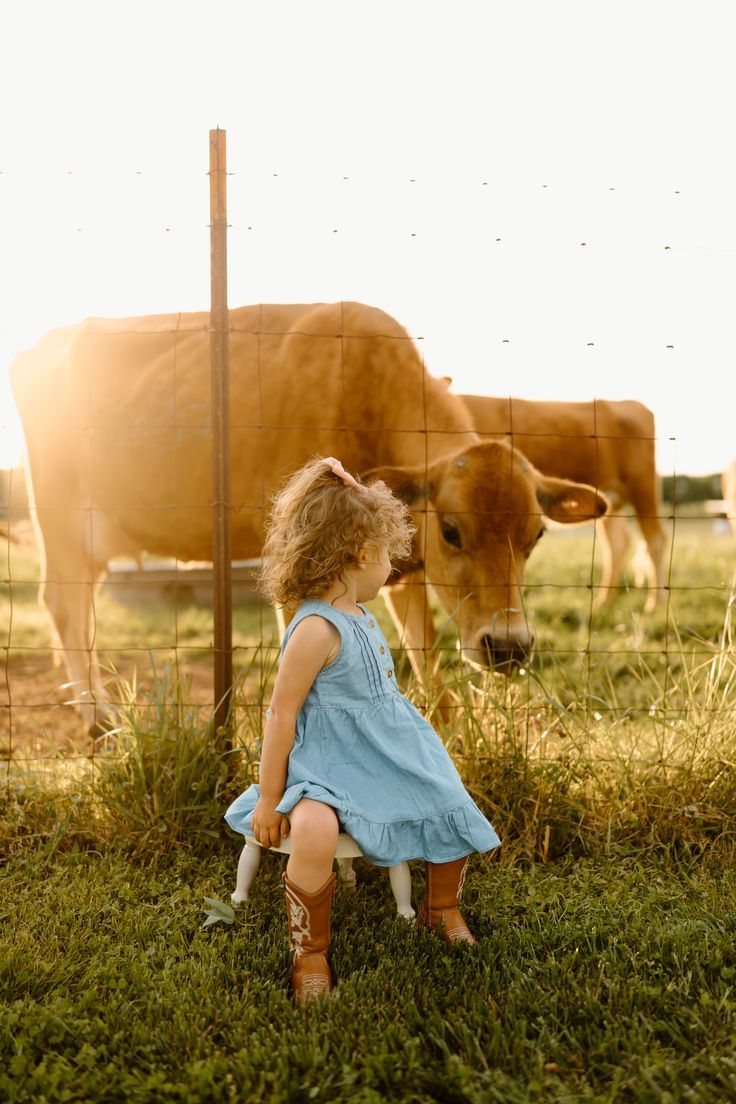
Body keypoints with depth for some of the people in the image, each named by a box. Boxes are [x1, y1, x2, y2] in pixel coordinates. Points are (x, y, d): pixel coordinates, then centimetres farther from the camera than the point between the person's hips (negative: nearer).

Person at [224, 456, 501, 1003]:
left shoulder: (362, 617, 7)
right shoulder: (316, 630, -22)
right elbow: (281, 714, -20)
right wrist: (268, 800, -17)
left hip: (387, 754, 9)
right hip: (326, 762, -9)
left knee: (453, 809, 8)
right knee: (314, 832, -36)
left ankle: (442, 909, 36)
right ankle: (310, 953, -12)